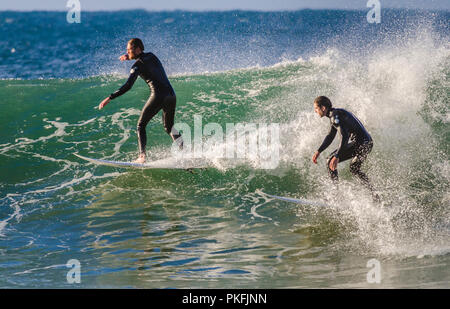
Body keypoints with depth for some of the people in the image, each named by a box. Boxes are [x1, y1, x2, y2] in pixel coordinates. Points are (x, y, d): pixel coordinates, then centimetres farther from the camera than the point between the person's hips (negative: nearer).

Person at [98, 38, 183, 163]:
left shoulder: (138, 65, -5)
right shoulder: (151, 55, 16)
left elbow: (128, 86, -16)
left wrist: (109, 98, -16)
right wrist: (129, 57, 38)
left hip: (159, 96, -7)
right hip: (171, 94, 7)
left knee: (141, 125, 4)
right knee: (168, 127, 22)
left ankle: (142, 156, -13)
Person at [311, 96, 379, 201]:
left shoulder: (335, 115, -15)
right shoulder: (334, 114, 17)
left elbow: (344, 135, -26)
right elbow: (330, 137, 25)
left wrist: (337, 156, -30)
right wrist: (318, 151, 19)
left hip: (360, 144, -10)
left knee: (331, 161, -5)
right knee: (354, 169, 24)